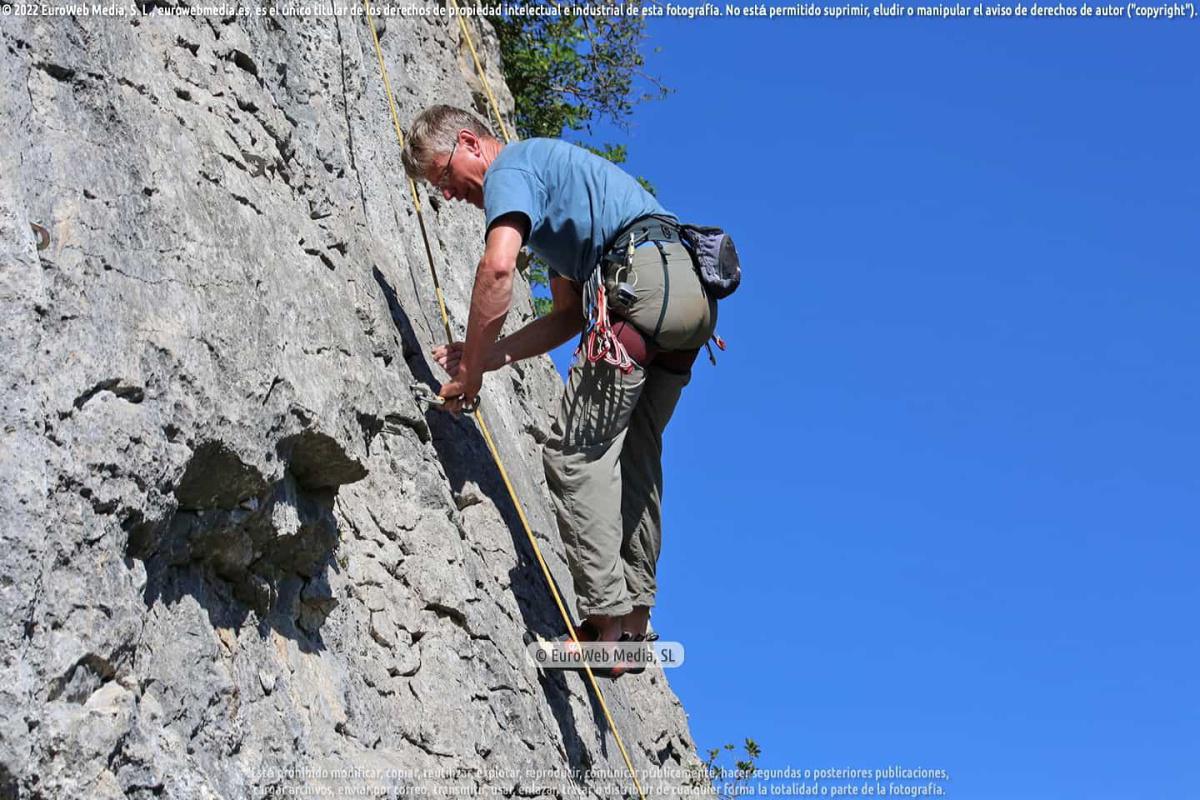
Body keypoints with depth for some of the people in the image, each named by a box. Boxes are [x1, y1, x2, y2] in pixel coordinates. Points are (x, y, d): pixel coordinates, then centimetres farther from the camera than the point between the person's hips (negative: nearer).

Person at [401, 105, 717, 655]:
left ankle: (607, 620, -11)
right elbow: (570, 314, 28)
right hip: (689, 286, 10)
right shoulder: (546, 172, 32)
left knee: (575, 452, -7)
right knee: (633, 455, 14)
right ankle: (634, 621, 14)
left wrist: (470, 370, -8)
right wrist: (490, 356, 19)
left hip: (643, 277, -10)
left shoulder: (510, 167, 3)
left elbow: (498, 267, -16)